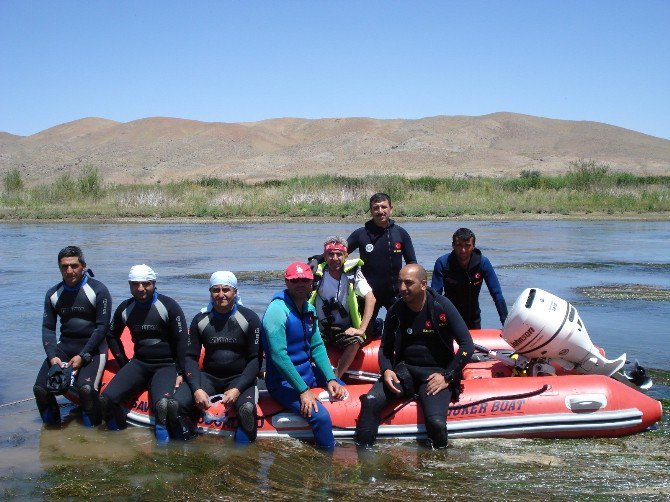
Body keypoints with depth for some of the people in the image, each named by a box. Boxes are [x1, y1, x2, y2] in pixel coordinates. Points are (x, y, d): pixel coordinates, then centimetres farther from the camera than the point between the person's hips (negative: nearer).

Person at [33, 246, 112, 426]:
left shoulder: (98, 290, -8)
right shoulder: (53, 294, 6)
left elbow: (102, 327, -10)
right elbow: (48, 328, 6)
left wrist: (82, 356, -15)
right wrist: (52, 356, -10)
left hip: (93, 348, -5)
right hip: (64, 347, 5)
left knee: (86, 388, -28)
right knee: (40, 389, -12)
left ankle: (92, 429, -3)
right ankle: (52, 428, 14)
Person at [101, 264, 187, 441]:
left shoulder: (169, 306, -8)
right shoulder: (125, 308, 5)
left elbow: (182, 342, -5)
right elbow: (112, 336, 21)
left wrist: (180, 373, -10)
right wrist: (124, 363, 12)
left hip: (166, 365, -4)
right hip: (139, 364, 5)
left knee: (162, 404, -34)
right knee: (106, 399, -17)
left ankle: (163, 438, -11)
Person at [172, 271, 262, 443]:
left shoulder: (249, 319, -4)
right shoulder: (200, 319, 4)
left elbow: (256, 359, -6)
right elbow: (190, 357, 3)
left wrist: (237, 389, -18)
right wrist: (197, 389, -14)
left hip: (240, 378, -3)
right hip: (208, 377, 3)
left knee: (247, 408, -34)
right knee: (176, 404, -22)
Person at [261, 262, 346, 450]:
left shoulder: (309, 309, 6)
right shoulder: (277, 310, -21)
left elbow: (317, 346, 9)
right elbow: (279, 356, -26)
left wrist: (331, 379, -3)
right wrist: (303, 390, -26)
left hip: (308, 371, 10)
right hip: (284, 381, -9)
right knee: (321, 416, -26)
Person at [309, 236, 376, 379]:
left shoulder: (352, 273, -5)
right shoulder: (317, 274, -4)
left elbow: (370, 298, -10)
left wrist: (361, 329, -18)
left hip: (344, 329, 0)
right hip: (319, 328, 0)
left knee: (356, 340, -32)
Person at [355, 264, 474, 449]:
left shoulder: (441, 306, -7)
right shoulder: (396, 311, 4)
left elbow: (467, 345, -6)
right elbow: (385, 348, 15)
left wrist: (447, 377, -11)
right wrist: (386, 370, -6)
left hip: (435, 373, -3)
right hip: (404, 371, 3)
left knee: (436, 422, -28)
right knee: (370, 401, -23)